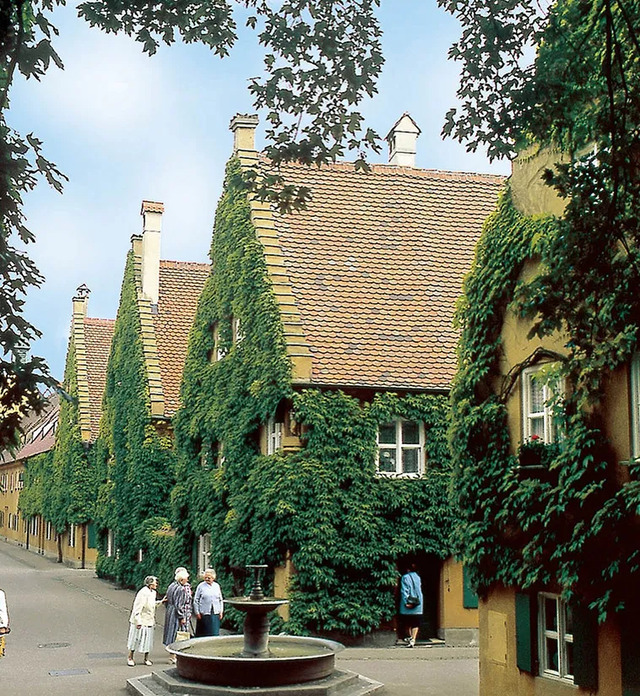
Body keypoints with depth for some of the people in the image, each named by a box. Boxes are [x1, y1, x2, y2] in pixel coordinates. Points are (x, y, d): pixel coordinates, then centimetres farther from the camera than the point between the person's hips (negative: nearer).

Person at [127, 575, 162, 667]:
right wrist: (138, 622, -22)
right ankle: (130, 658, 18)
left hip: (149, 621, 8)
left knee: (148, 640, 11)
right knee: (136, 639, 4)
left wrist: (160, 602, 9)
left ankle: (146, 658, 22)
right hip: (140, 621, -7)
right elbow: (137, 608, -21)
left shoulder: (153, 592, 7)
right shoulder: (143, 593, -21)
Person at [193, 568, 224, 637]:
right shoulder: (201, 586, -1)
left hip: (215, 614, 3)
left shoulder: (217, 586, 10)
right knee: (202, 633, 0)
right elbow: (195, 601, 1)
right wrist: (197, 613, -3)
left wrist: (221, 612, 10)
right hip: (204, 614, -3)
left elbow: (220, 600, 16)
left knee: (215, 633, 1)